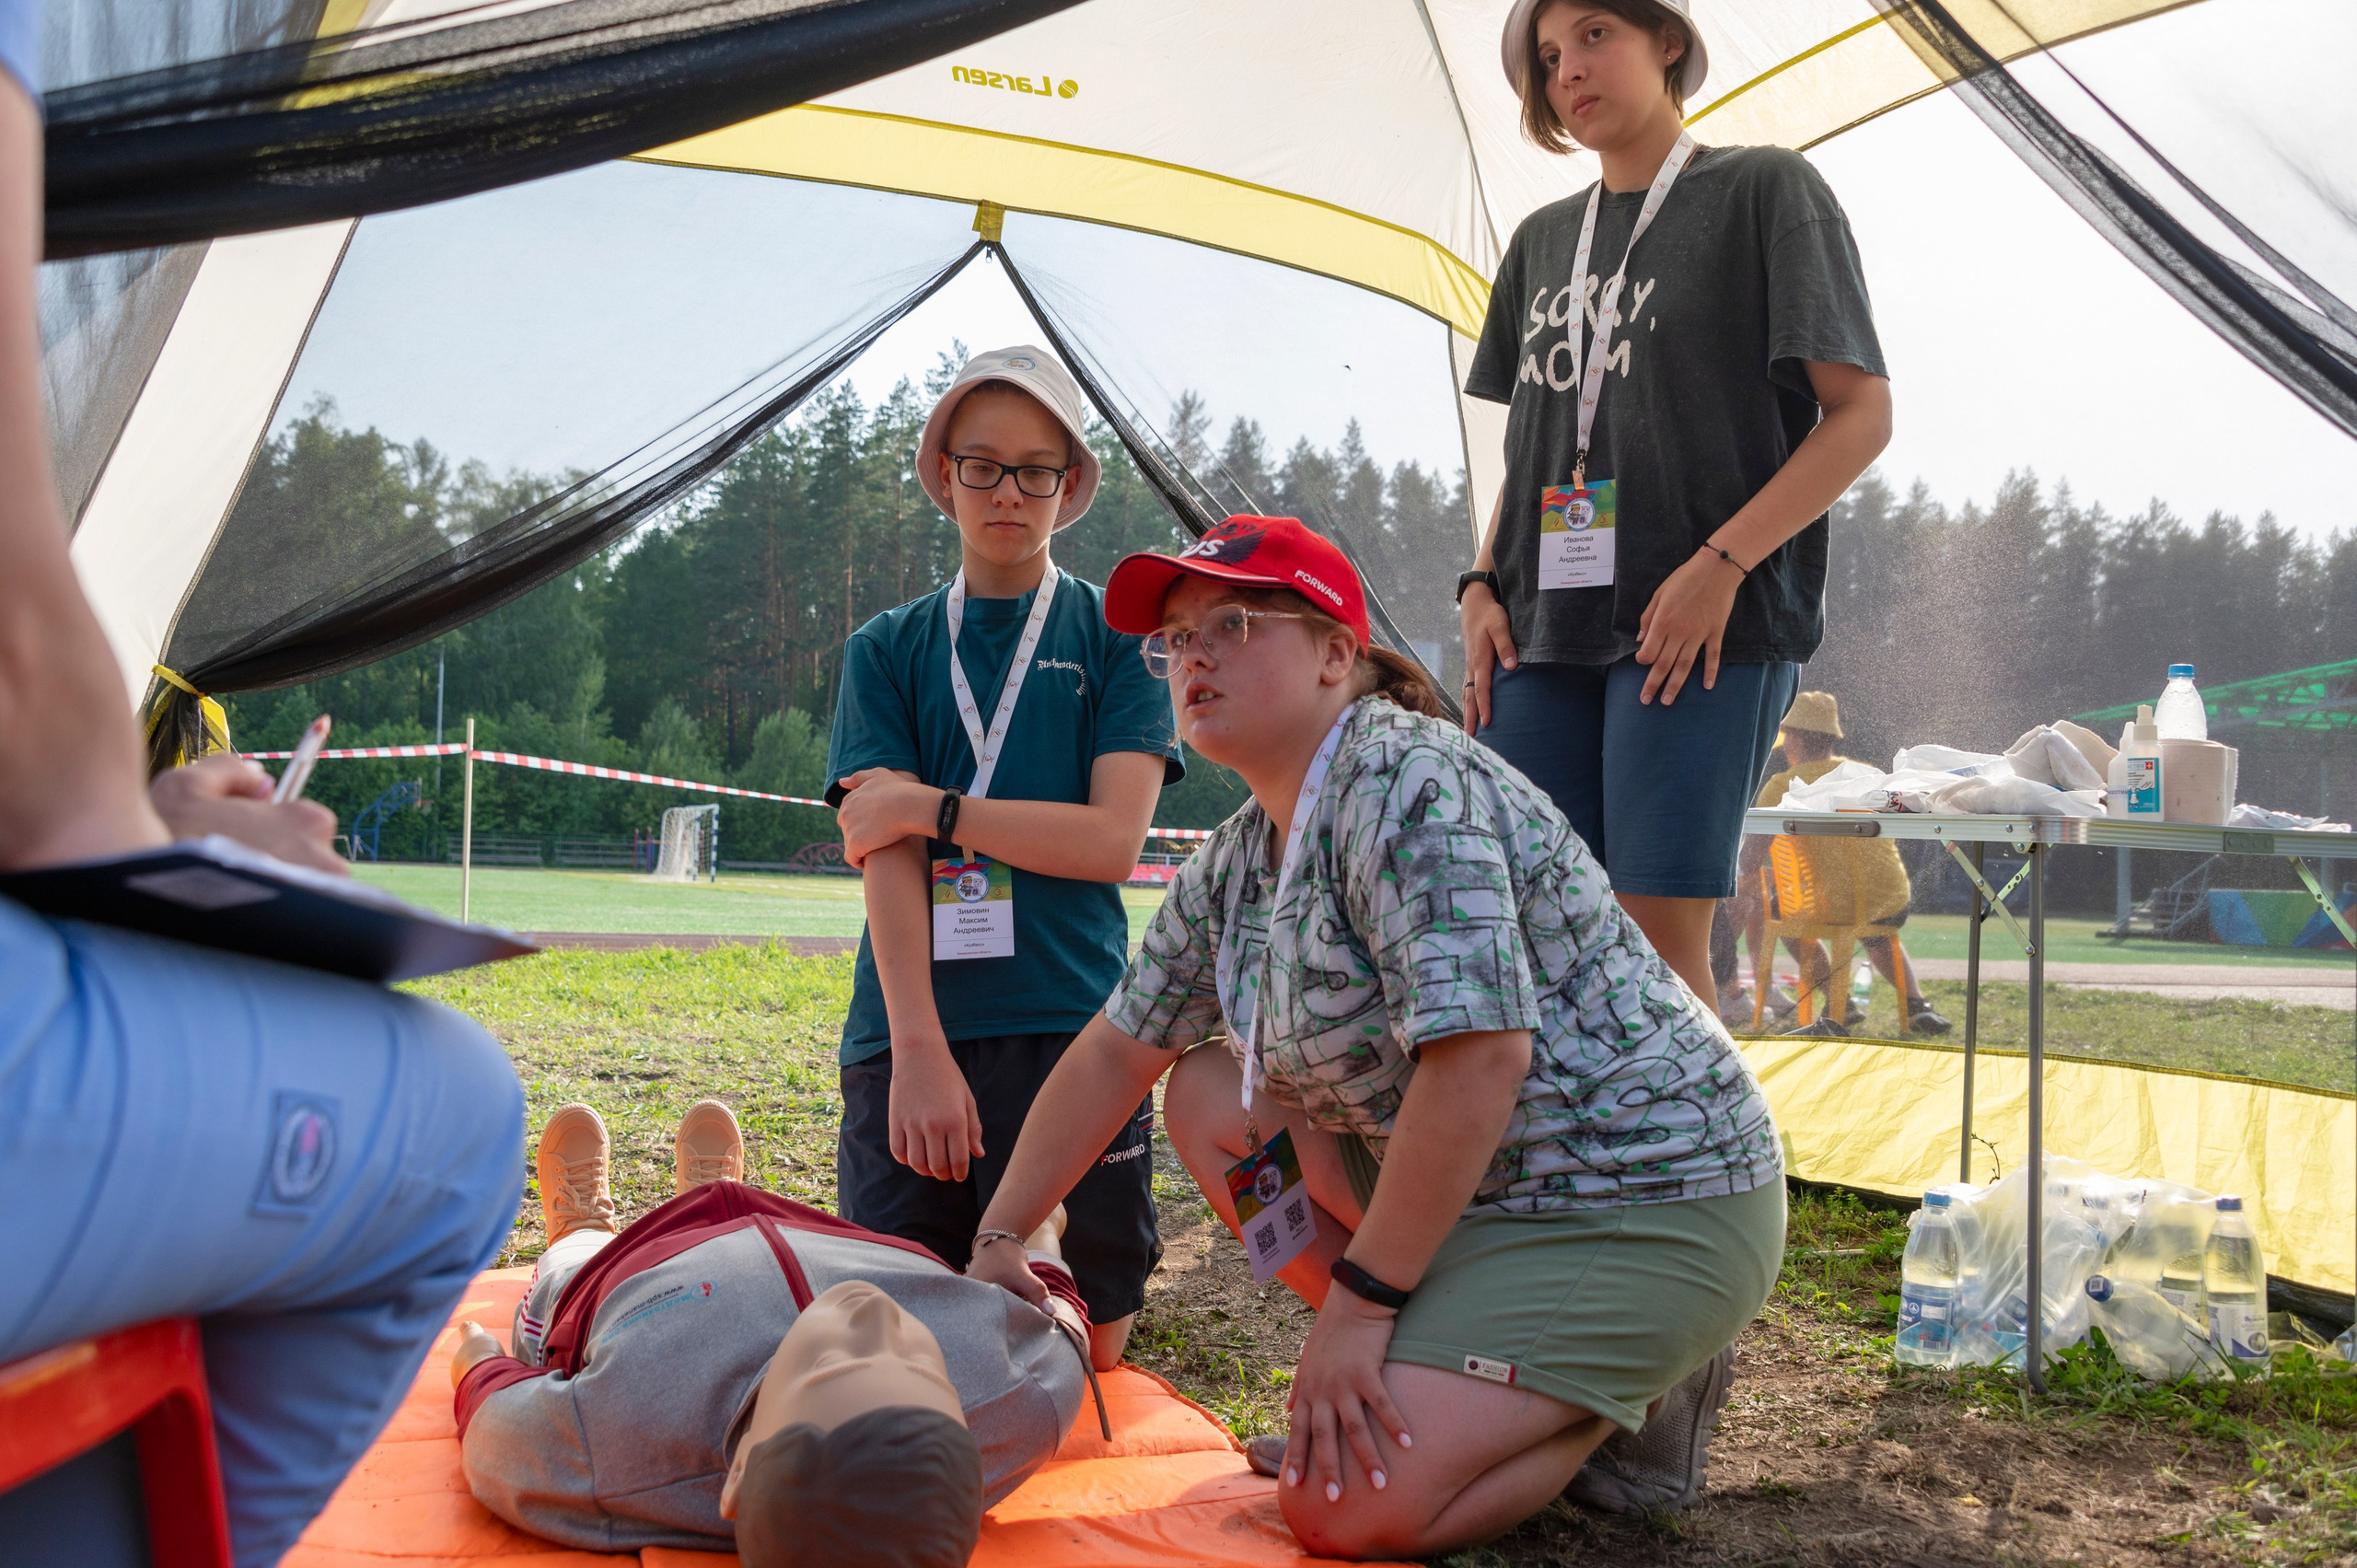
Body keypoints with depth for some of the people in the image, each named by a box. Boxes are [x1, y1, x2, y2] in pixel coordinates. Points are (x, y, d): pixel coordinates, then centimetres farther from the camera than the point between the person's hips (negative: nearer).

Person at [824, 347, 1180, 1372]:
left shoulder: (1115, 636, 7)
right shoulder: (888, 650, 11)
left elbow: (1112, 840, -5)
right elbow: (883, 854, -2)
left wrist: (932, 806, -7)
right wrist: (919, 1048, -13)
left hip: (1071, 1028, -1)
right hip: (907, 1039, 1)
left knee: (1083, 1357, 1)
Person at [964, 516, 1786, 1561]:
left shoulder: (1403, 780, -20)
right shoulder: (1235, 864, 9)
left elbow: (1480, 1053, -28)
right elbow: (1116, 1052, 15)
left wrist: (1357, 1302, -23)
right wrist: (996, 1240, 11)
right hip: (1481, 1189, 9)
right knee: (1207, 1097, 5)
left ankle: (1637, 1395, 6)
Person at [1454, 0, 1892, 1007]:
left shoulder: (1764, 190, 4)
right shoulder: (1543, 240, 21)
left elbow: (1861, 413, -2)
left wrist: (1720, 562, -13)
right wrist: (1483, 584, 8)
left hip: (1705, 624, -5)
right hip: (1544, 628, 5)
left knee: (1658, 936, -10)